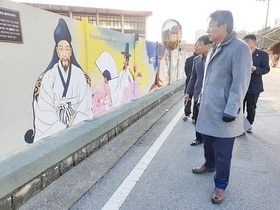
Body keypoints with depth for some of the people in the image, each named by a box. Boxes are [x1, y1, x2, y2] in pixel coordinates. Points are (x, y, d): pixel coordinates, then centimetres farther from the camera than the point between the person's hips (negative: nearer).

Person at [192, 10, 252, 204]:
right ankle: (209, 164, 45)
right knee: (208, 142, 21)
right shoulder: (214, 48, 14)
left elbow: (240, 83, -17)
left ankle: (221, 185, 22)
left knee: (222, 152, 4)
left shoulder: (239, 47, -12)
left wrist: (231, 110, -19)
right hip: (208, 108, 7)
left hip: (223, 111, -7)